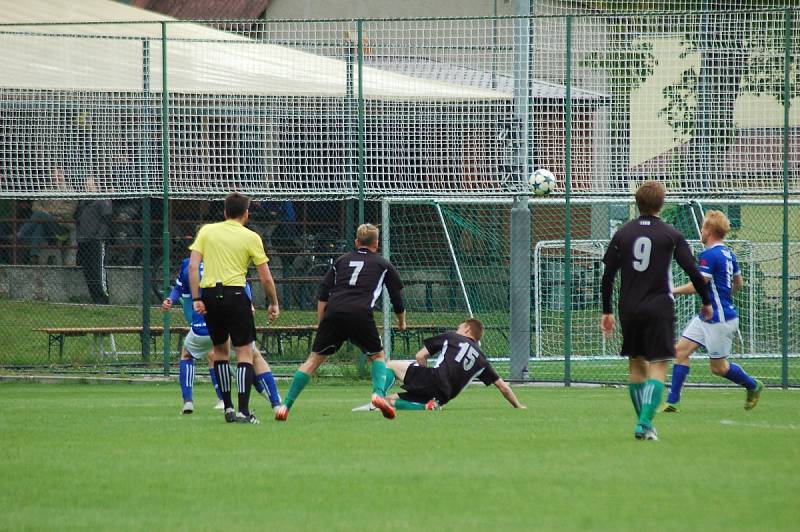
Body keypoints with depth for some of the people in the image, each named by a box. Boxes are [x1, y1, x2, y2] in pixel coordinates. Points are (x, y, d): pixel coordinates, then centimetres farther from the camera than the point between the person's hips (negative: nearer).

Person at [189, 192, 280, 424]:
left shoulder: (207, 231, 10)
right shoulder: (251, 238, 3)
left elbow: (193, 265, 1)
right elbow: (266, 278, 4)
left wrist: (196, 299, 1)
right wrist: (274, 304, 17)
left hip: (210, 294, 3)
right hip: (235, 295, -3)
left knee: (220, 349, 19)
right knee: (245, 352, 2)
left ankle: (228, 407, 20)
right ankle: (243, 410, -10)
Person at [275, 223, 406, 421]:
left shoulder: (342, 260, 25)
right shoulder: (383, 265, 20)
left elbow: (323, 295, 17)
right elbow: (397, 297, 25)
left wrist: (320, 323, 19)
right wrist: (401, 322, 42)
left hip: (334, 313, 2)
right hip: (360, 314, -2)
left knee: (314, 359, 7)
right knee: (378, 355, 19)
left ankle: (286, 405, 1)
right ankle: (378, 393, -6)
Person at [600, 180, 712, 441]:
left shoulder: (622, 234, 5)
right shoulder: (671, 235, -3)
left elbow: (608, 275, 4)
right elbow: (692, 271, -4)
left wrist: (606, 311, 12)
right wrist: (706, 301, 10)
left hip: (629, 309, 3)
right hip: (659, 308, -3)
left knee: (636, 365, 16)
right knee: (657, 367, -5)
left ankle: (644, 422, 19)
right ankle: (645, 423, -20)